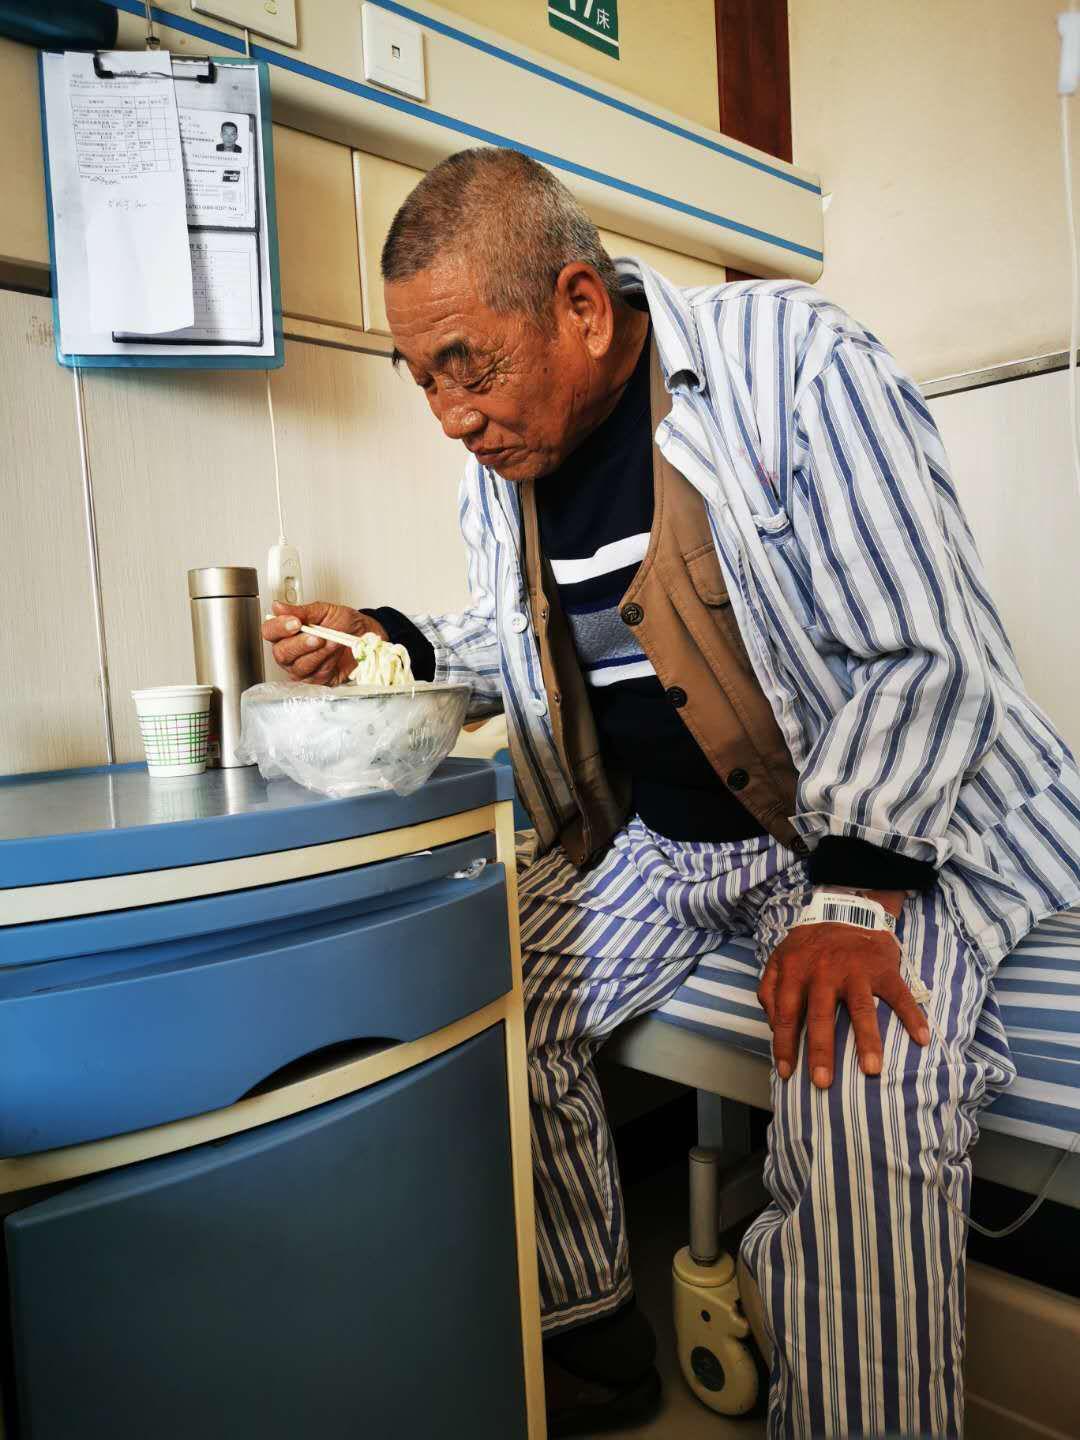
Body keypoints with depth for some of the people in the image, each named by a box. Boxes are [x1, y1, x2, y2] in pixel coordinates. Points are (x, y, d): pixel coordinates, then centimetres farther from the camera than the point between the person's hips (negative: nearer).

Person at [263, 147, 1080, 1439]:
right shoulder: (500, 458, 4)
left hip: (883, 821, -5)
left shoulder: (795, 364, -15)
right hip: (652, 839, 6)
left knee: (858, 1099, -30)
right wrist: (400, 646, 0)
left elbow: (923, 655, -17)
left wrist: (853, 894, -26)